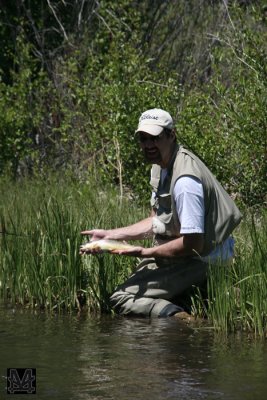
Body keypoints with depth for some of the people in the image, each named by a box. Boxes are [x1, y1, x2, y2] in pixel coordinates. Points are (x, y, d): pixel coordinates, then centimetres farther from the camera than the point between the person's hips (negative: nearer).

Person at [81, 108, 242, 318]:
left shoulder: (185, 180, -26)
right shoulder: (160, 166, 7)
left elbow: (193, 243, -26)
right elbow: (157, 223, 15)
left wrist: (145, 253, -21)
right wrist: (109, 235, 7)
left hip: (198, 260, -11)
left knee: (121, 299, -12)